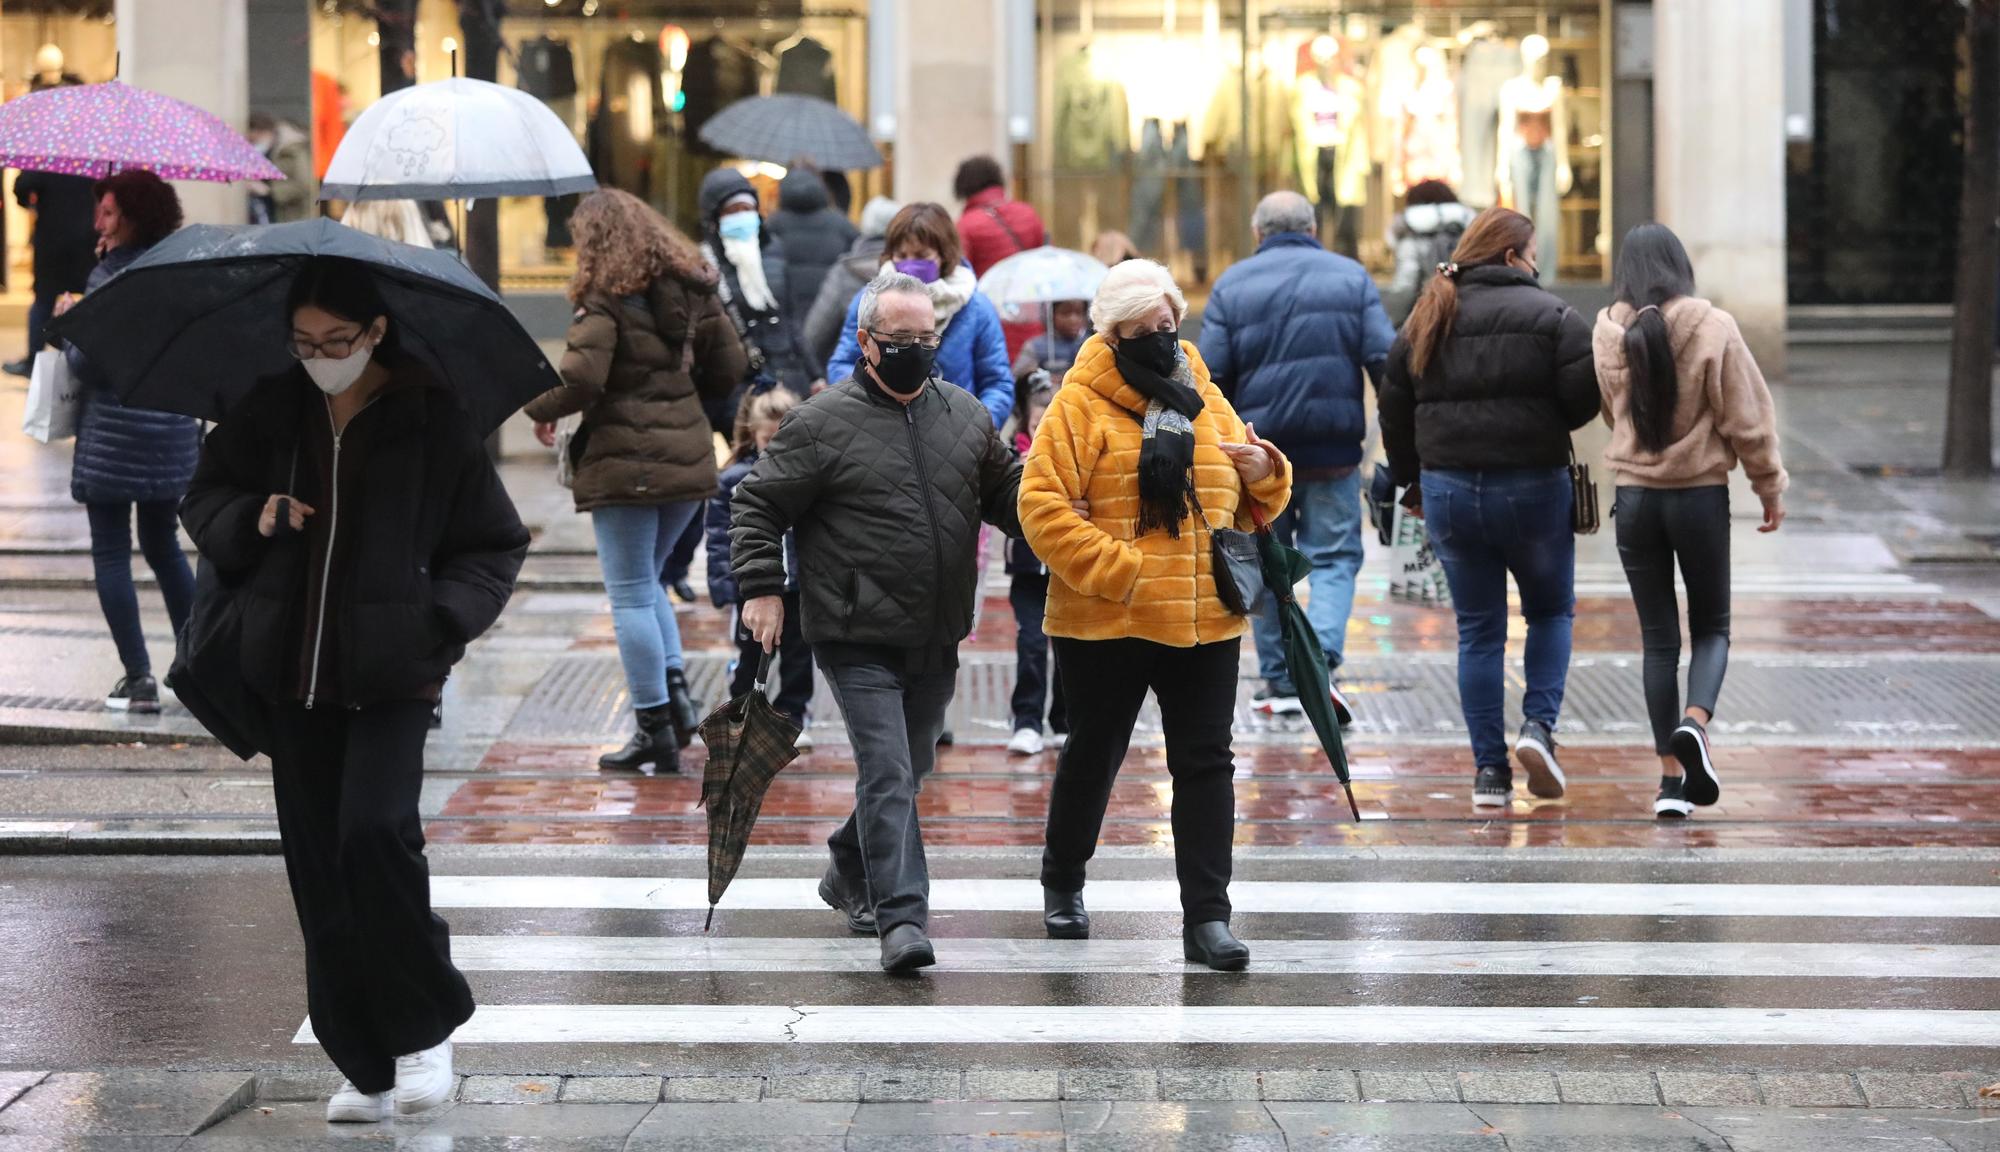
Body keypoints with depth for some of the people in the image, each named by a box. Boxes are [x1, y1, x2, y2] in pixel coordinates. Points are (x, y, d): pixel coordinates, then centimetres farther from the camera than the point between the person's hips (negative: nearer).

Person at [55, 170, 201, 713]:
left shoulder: (110, 276, -15)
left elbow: (86, 363, -18)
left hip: (115, 434, -7)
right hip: (174, 430, 7)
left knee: (111, 553, 1)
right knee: (163, 545, 20)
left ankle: (139, 678, -3)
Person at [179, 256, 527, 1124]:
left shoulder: (431, 422, -3)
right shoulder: (271, 416, 6)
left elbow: (495, 546, 2)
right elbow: (203, 503, 16)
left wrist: (441, 618, -14)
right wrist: (251, 520, -6)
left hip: (391, 673, -4)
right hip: (296, 675, 4)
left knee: (375, 830, -23)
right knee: (319, 872, 5)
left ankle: (424, 1029, -4)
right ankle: (364, 1068, 14)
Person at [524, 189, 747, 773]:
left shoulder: (606, 300, -12)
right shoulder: (692, 289, 8)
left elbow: (580, 380, -21)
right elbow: (730, 367, 12)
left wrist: (540, 408, -2)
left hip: (625, 464, -7)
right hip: (689, 457, 7)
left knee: (631, 593, 1)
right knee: (647, 580, 22)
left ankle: (656, 731, 2)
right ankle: (675, 684, 5)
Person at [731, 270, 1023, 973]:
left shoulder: (966, 416, 10)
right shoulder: (823, 423, -6)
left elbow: (1005, 494, 21)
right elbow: (757, 504, -1)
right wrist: (761, 587, -10)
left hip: (937, 643, 6)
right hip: (859, 643, -6)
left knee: (907, 771, 17)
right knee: (888, 775, -14)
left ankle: (850, 877, 38)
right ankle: (901, 916, -16)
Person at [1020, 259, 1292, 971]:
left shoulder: (1206, 401, 11)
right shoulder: (1080, 405, -7)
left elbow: (1250, 508, 19)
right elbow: (1042, 506, -15)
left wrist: (1264, 473, -5)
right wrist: (1119, 572, -20)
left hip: (1204, 621, 4)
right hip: (1104, 624, -4)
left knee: (1205, 764, 0)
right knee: (1093, 754, 12)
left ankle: (1207, 917, 2)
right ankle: (1062, 884, 34)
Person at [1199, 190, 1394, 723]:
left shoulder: (1232, 285, 3)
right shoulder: (1351, 277, 4)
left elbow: (1210, 375, -3)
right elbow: (1385, 359, -3)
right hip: (1333, 449, 0)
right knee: (1335, 557, 4)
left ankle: (1279, 679, 16)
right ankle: (1321, 662, -19)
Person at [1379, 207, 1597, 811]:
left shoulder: (1425, 320, 7)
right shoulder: (1547, 316, -6)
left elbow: (1395, 409, 10)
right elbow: (1586, 391, -13)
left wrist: (1411, 481, 21)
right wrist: (1550, 426, 8)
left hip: (1448, 489, 3)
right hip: (1531, 488, -3)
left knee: (1478, 630, 10)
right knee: (1551, 611, 18)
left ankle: (1488, 771, 6)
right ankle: (1539, 725, -3)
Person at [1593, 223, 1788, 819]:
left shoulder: (1606, 337, -4)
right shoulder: (1712, 328, -11)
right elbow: (1745, 417, -7)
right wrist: (1770, 487, 4)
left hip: (1634, 496, 2)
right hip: (1702, 494, -2)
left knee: (1659, 637, 10)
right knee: (1711, 628, 13)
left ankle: (1671, 776, 6)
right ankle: (1694, 723, -15)